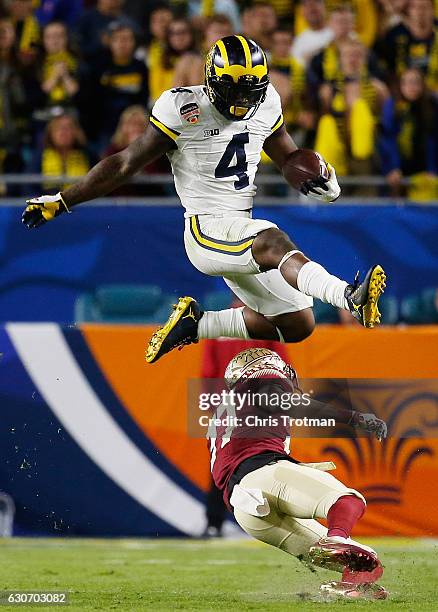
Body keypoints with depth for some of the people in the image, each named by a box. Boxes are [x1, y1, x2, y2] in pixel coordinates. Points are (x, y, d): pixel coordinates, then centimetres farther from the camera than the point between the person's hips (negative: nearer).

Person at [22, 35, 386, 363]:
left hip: (243, 231, 8)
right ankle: (351, 297, -60)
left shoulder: (264, 106, 7)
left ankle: (196, 326, 13)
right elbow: (125, 165, -3)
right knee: (275, 242, -37)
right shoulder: (185, 111, -10)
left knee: (298, 325, 3)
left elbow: (290, 159, 21)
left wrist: (320, 176, -3)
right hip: (206, 230, -8)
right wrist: (60, 202, -1)